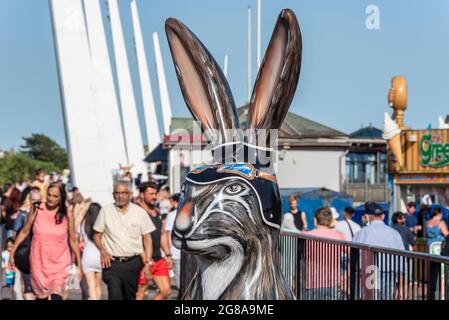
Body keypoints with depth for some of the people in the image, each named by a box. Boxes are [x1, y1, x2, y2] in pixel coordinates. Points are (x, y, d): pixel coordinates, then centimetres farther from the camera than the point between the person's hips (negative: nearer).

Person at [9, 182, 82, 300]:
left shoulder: (67, 214, -4)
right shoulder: (36, 209, -3)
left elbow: (73, 240, 3)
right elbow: (24, 232, 8)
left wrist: (79, 265, 6)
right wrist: (12, 253, 10)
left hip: (60, 263, -1)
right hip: (39, 262, 1)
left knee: (56, 296, -16)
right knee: (41, 296, 9)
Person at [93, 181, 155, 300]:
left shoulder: (140, 212, 4)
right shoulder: (105, 211, 3)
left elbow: (147, 239, 5)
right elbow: (96, 235, 9)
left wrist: (148, 263, -2)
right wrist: (103, 251, -9)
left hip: (133, 263, 1)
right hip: (112, 262, -1)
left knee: (130, 296, 8)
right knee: (115, 295, -16)